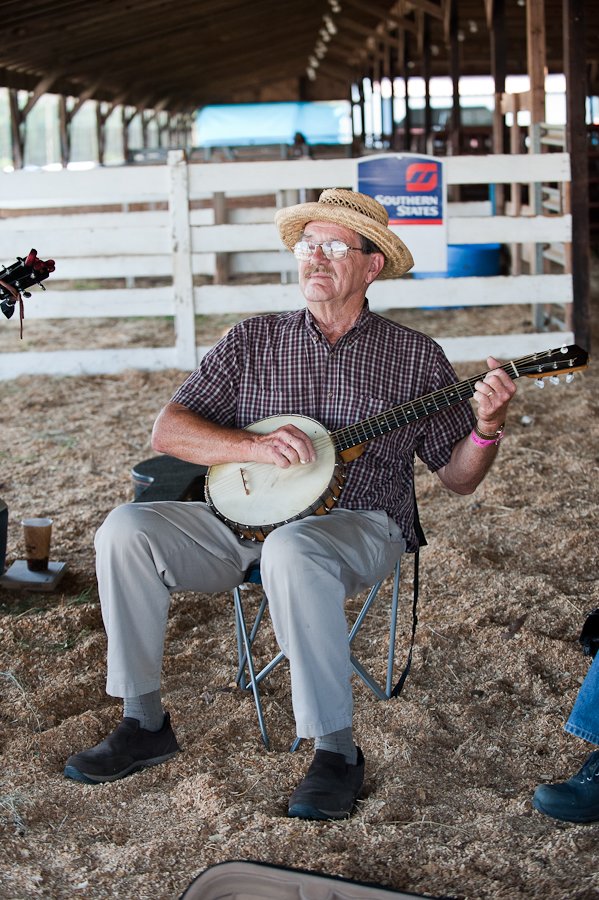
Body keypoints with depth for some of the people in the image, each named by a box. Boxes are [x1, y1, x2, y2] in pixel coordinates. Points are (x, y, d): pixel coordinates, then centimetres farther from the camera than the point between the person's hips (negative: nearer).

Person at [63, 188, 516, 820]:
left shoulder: (414, 356, 7)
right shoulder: (253, 341, 10)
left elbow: (458, 478, 9)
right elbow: (167, 431, 1)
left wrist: (487, 428, -12)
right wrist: (254, 447, -15)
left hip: (359, 527, -3)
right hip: (246, 522, 3)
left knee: (290, 550, -39)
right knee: (127, 529, -20)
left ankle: (336, 751, -27)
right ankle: (144, 724, -8)